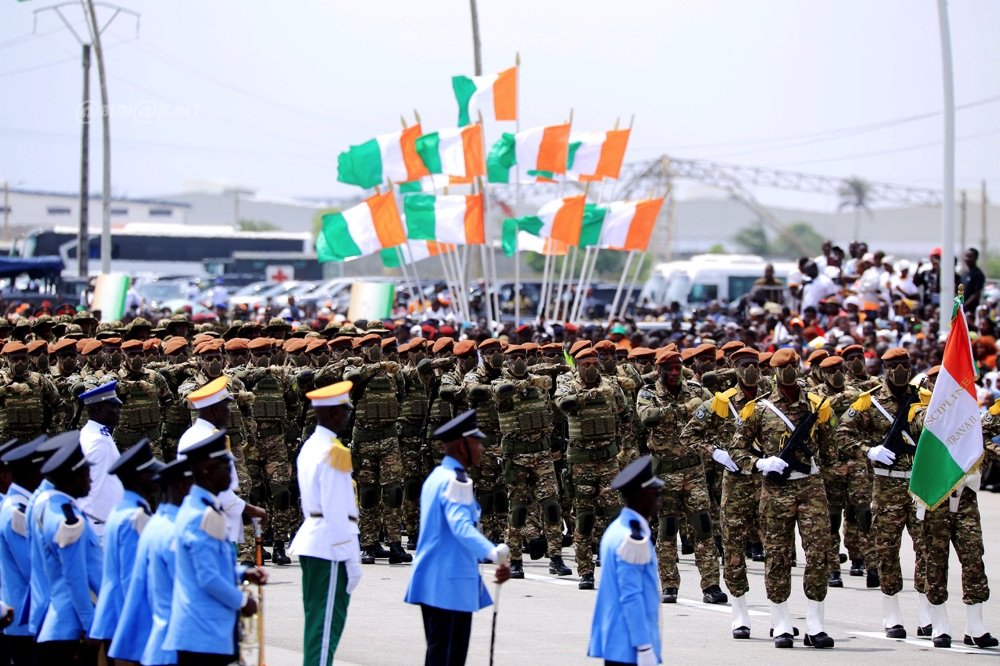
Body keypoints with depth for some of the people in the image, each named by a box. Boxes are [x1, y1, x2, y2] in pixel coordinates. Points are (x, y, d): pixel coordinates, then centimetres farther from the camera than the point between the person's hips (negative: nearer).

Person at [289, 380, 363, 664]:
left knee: (316, 622, 14)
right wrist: (351, 559, -15)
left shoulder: (309, 447, 13)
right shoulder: (334, 453, -15)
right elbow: (336, 511, -19)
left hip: (310, 542, 9)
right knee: (327, 625, -7)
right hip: (330, 546, -9)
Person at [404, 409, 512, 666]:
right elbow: (462, 527, -31)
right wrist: (493, 553, -46)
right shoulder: (456, 481, -15)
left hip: (432, 581, 10)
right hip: (451, 584, -10)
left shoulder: (436, 478, 16)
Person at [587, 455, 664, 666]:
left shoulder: (617, 531, 14)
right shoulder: (633, 538, -16)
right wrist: (644, 646, -19)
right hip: (629, 645, -10)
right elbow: (631, 597, -20)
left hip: (615, 642, 10)